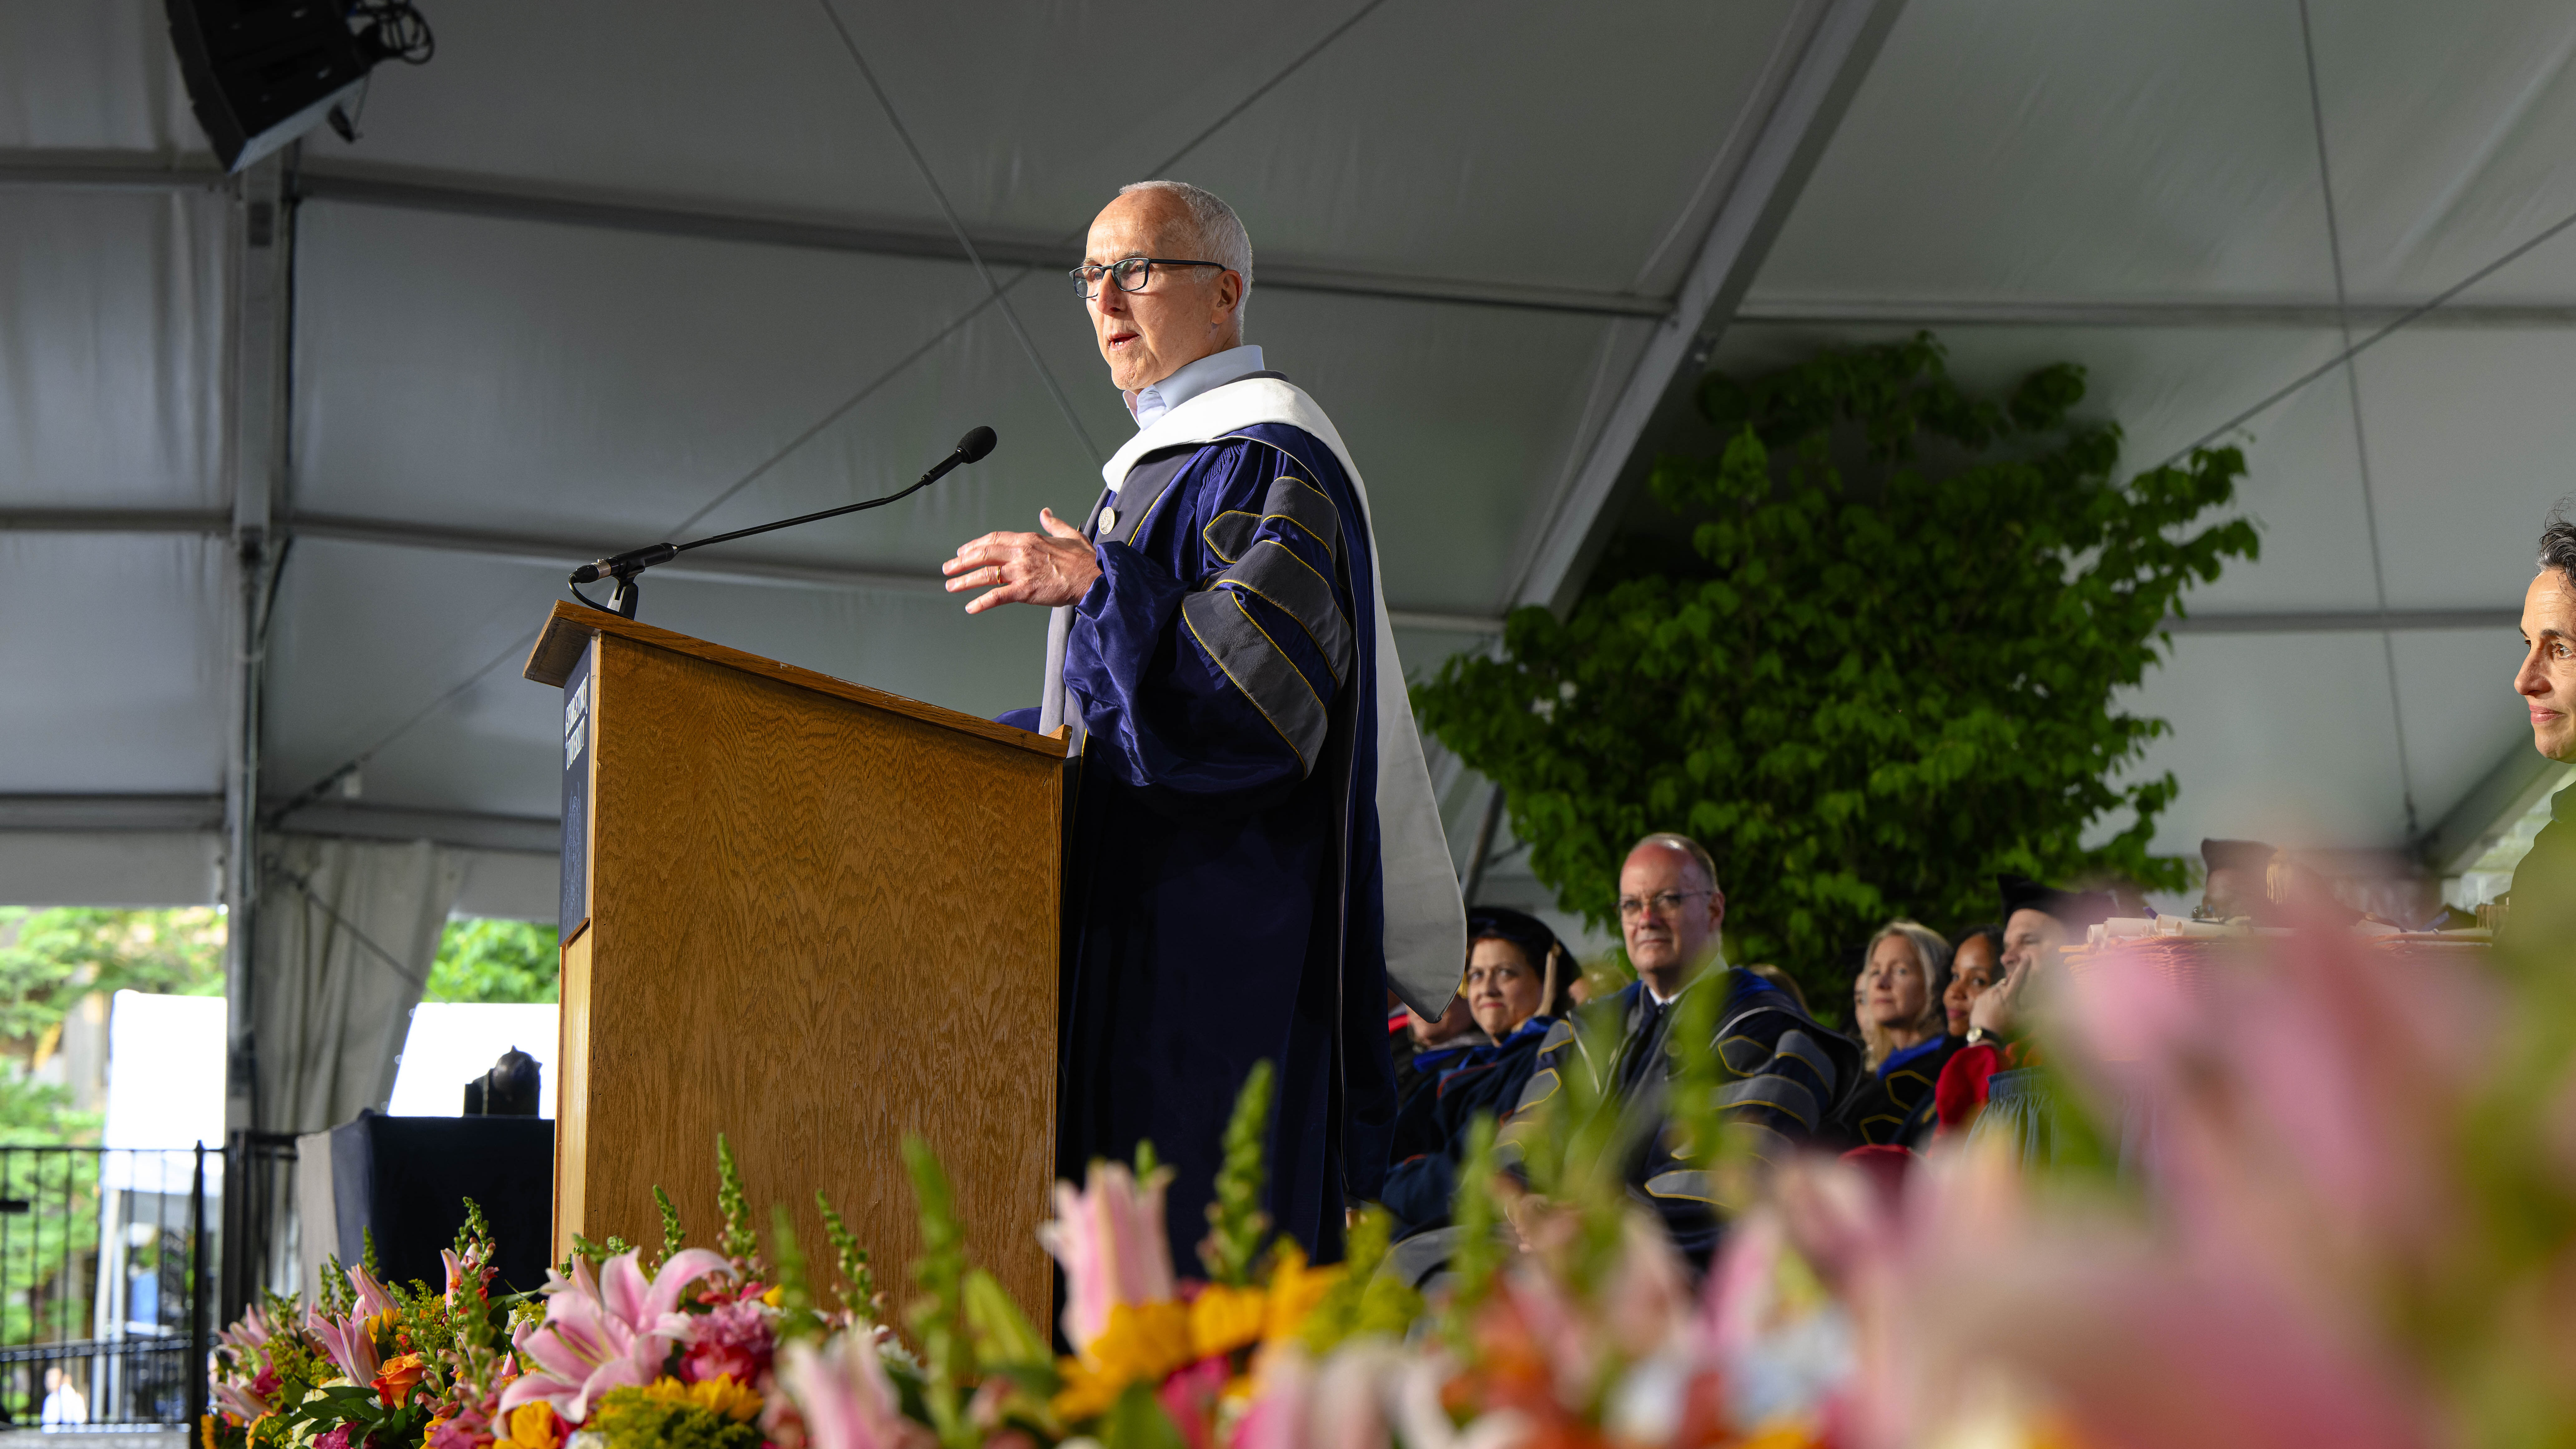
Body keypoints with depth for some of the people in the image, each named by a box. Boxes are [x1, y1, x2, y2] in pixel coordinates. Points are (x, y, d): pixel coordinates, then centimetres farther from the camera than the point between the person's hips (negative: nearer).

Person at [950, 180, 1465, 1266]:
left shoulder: (1268, 457, -6)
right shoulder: (1160, 465, 23)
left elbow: (1273, 679, -20)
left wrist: (1096, 583, -17)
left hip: (1219, 933, -10)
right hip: (1133, 927, 10)